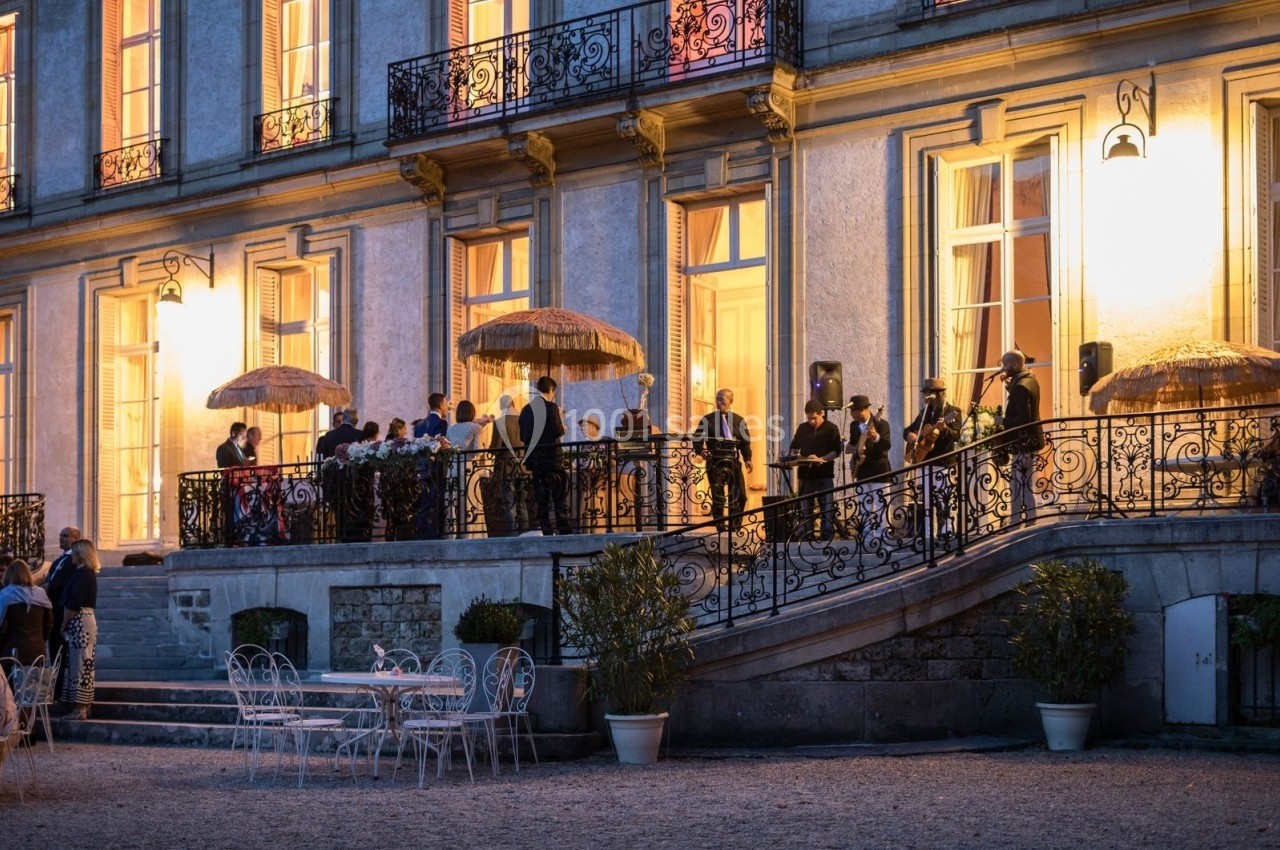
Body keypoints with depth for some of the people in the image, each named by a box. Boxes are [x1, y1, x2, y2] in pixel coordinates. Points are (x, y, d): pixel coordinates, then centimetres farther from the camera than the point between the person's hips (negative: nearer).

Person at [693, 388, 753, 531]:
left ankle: (735, 525, 7)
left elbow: (745, 442, 11)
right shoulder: (707, 420, 6)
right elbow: (697, 439, 3)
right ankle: (720, 526, 2)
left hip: (733, 462, 2)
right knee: (718, 496, -5)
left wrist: (747, 458, -3)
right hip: (715, 462, -2)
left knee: (740, 495, -3)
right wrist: (701, 450, -16)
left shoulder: (739, 421, 12)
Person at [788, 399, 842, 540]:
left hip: (825, 475, -4)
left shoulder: (831, 428, 0)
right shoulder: (802, 428, 12)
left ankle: (827, 539, -2)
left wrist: (821, 459, -21)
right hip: (805, 475, 4)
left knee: (827, 511, -3)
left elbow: (836, 451, -7)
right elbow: (794, 448, 21)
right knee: (805, 512, 5)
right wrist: (795, 455, -1)